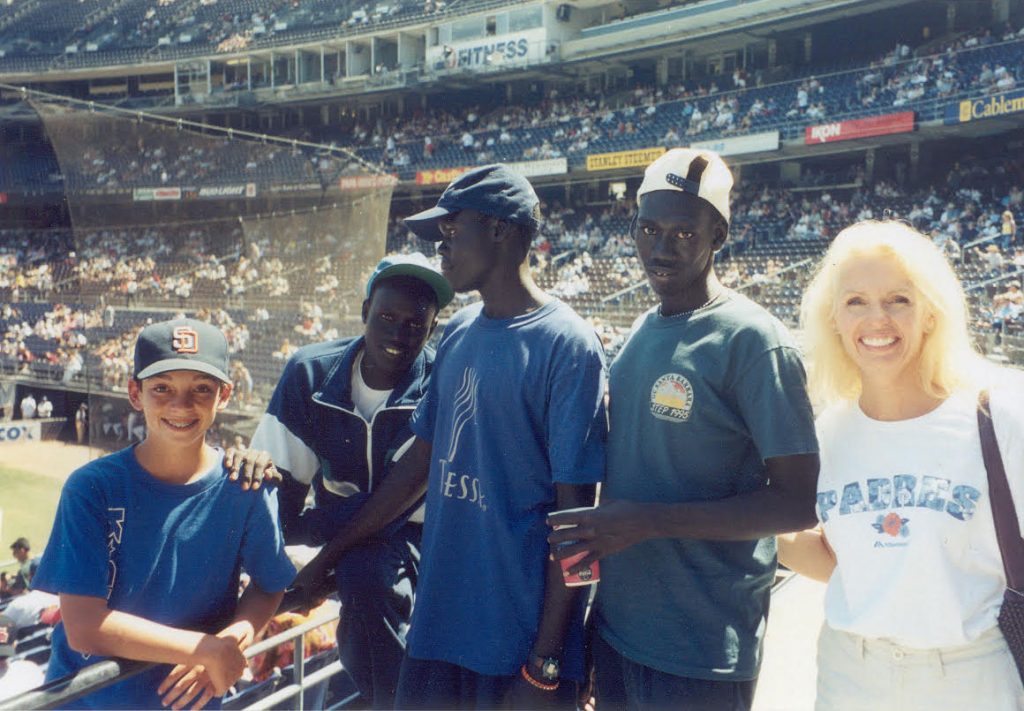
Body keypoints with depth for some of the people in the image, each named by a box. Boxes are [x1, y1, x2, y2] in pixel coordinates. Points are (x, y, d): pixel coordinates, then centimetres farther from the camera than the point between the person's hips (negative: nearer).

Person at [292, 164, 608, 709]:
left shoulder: (567, 346, -14)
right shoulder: (458, 332, 6)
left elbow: (574, 511, -14)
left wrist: (545, 665, -14)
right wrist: (327, 556, 13)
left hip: (523, 638, -6)